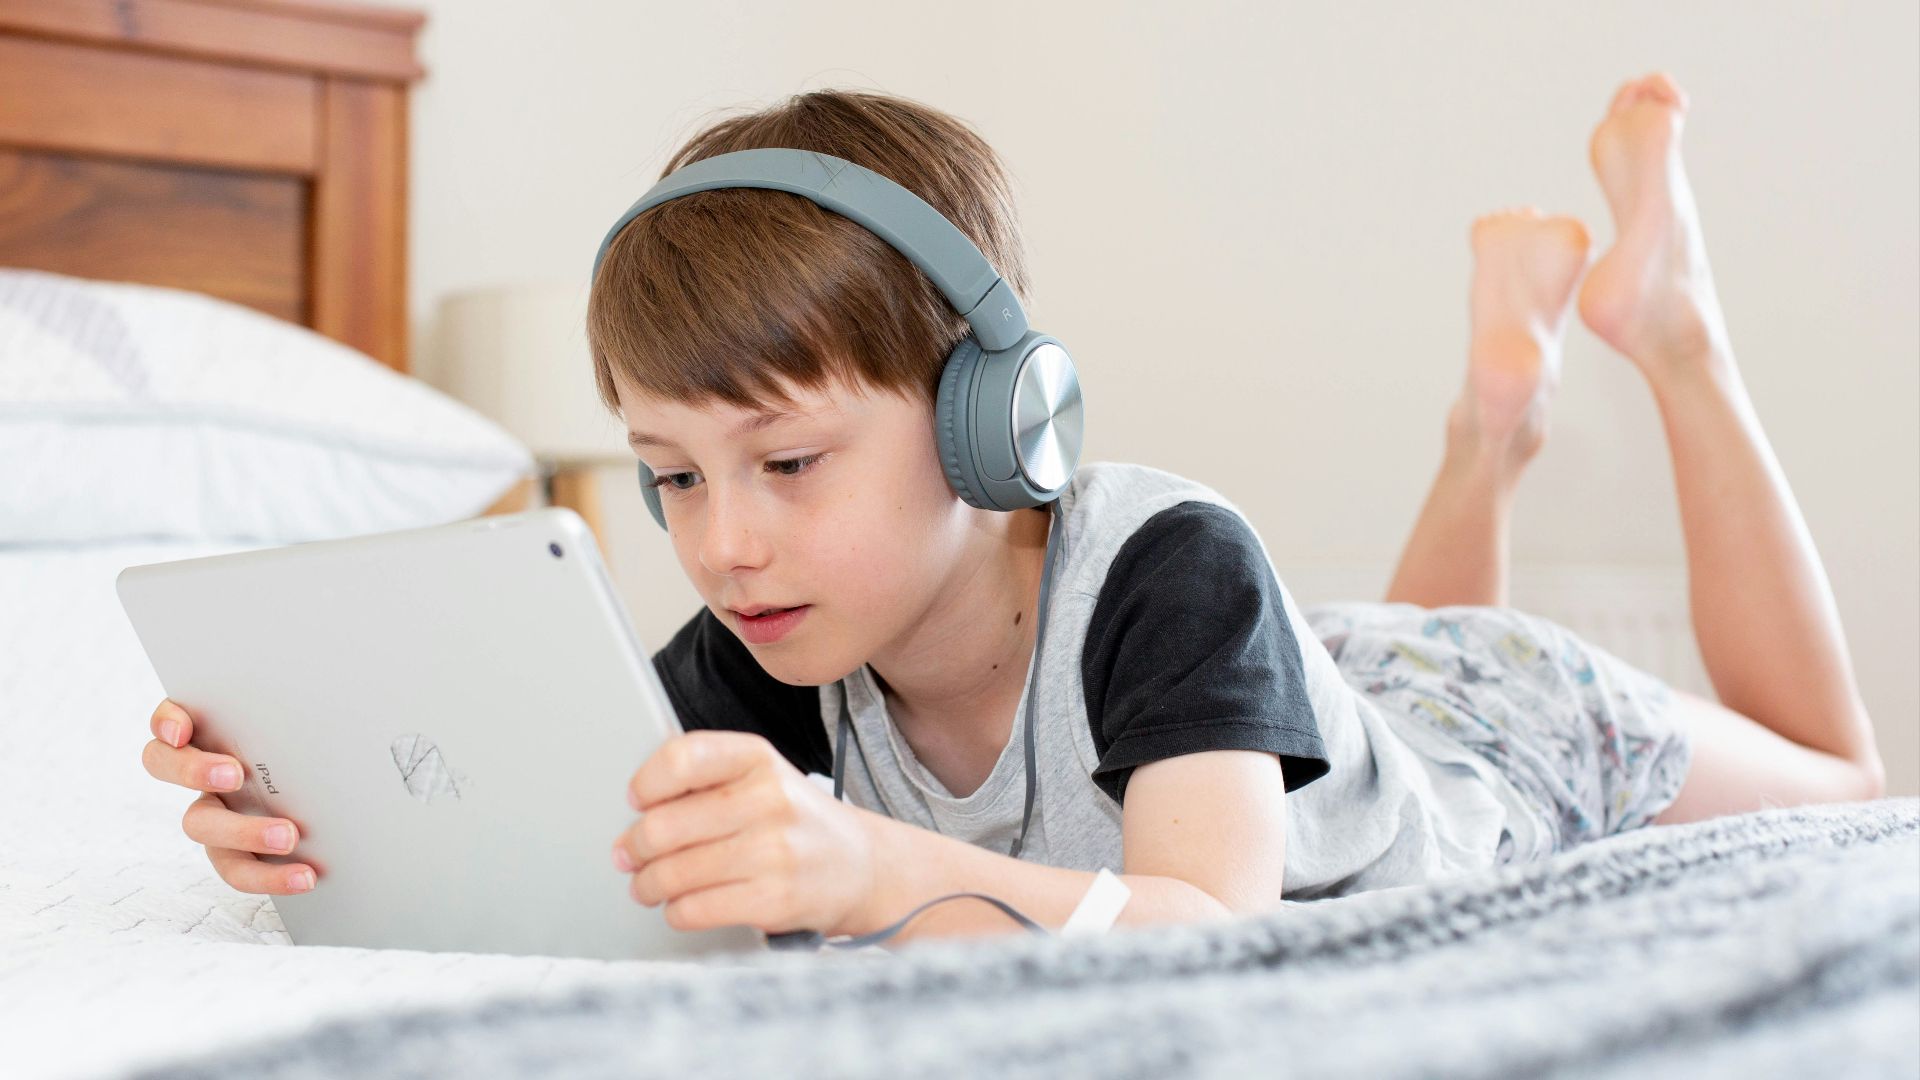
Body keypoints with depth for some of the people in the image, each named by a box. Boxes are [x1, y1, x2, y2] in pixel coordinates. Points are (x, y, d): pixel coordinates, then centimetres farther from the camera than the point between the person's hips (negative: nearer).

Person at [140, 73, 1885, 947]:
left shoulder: (1168, 569, -48)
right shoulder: (782, 650, -32)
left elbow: (1216, 930, -59)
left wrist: (884, 869, -77)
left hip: (1514, 728, -4)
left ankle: (1667, 319, 32)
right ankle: (1500, 403, 45)